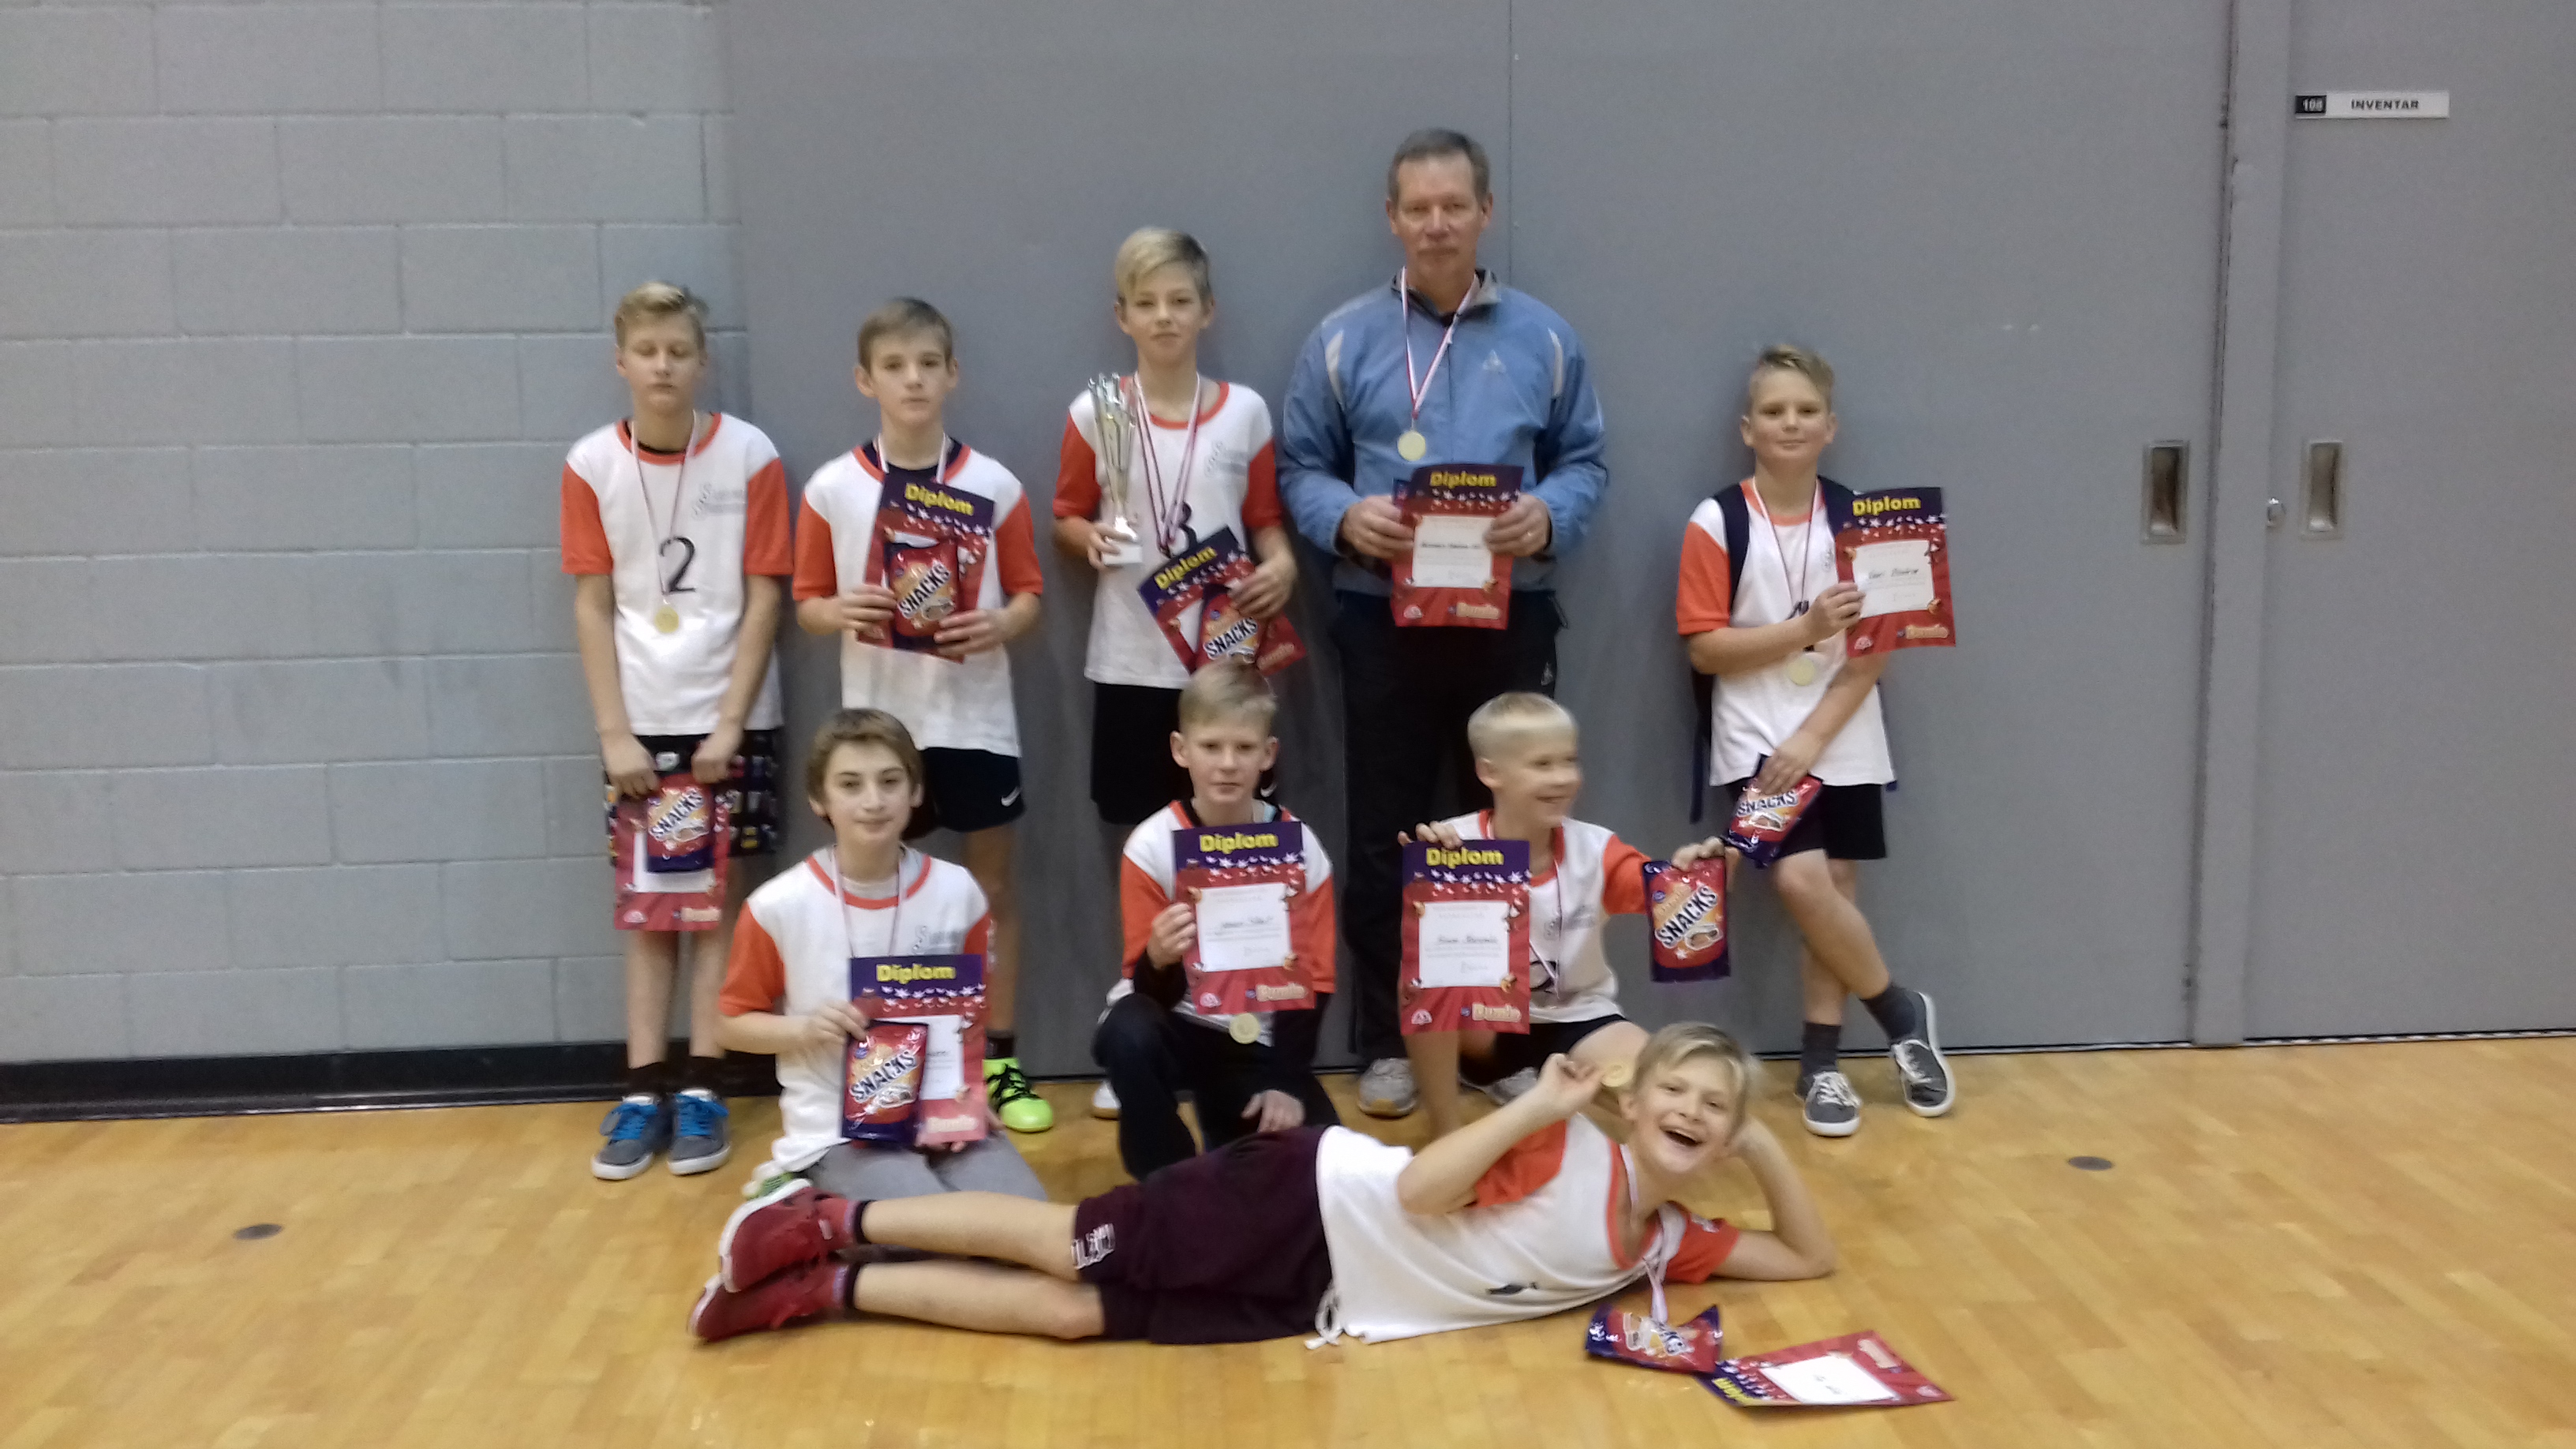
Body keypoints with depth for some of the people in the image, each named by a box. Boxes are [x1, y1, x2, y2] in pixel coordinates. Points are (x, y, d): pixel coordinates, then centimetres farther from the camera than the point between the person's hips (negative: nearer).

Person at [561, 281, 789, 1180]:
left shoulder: (749, 457, -6)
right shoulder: (591, 465, -2)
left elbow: (763, 598, -5)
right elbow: (592, 605, 0)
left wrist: (730, 722, -9)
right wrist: (614, 732, -6)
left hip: (730, 719, -1)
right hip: (641, 724, 2)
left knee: (718, 901, 4)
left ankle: (700, 1089, 10)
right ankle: (643, 1091, 12)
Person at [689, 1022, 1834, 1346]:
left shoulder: (1663, 1245, 8)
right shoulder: (1566, 1143, -12)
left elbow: (1811, 1258, 15)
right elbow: (1422, 1190, -20)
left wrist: (1769, 1150, 3)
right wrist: (1538, 1104, -24)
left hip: (1322, 1305, 5)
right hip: (1315, 1205, -5)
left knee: (1074, 1313, -1)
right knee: (1071, 1250, -9)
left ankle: (830, 1289, 7)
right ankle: (836, 1224, 8)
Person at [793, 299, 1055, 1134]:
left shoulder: (994, 485, -2)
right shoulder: (831, 489, -2)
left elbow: (1030, 594, 2)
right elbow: (807, 603, 3)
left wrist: (1000, 626, -19)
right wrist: (841, 613, -19)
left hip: (974, 718, 0)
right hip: (877, 720, 0)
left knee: (992, 883, 8)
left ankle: (1000, 1060, 19)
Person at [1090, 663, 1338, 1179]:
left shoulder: (1300, 849, -9)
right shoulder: (1151, 846, -14)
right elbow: (1150, 990, -15)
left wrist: (1288, 1083, -13)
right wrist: (1159, 960, -39)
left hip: (1256, 1040, 2)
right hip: (1175, 1023, -2)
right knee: (1129, 1035, -36)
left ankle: (1228, 1128, 18)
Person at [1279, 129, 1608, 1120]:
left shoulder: (1542, 337, 7)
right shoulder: (1344, 338, 4)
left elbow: (1584, 461, 7)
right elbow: (1300, 467, 4)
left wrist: (1549, 516, -14)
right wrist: (1345, 517, -17)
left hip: (1511, 616, 1)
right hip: (1383, 617, -1)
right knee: (1383, 838, 4)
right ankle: (1385, 1043, 15)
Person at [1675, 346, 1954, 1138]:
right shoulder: (1716, 523, -6)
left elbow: (1874, 650, -2)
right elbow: (1705, 648, -9)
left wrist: (1813, 736, -12)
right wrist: (1805, 628, -19)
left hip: (1843, 742, 2)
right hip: (1756, 742, -2)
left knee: (1835, 889, 2)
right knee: (1802, 882, -14)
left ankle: (1820, 1063, 17)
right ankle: (1902, 1014, 9)